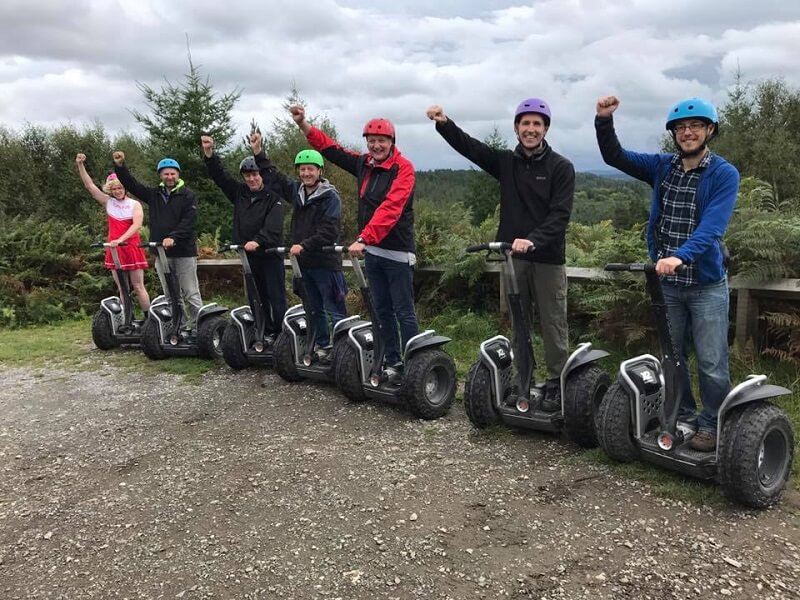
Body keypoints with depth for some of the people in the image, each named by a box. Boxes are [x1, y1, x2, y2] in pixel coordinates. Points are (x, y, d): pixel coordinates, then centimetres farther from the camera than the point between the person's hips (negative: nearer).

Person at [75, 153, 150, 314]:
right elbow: (89, 185, 3)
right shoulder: (108, 202, 7)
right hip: (114, 250, 3)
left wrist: (121, 239, -31)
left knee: (138, 287, 0)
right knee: (122, 290, 6)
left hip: (132, 249, -3)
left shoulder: (135, 205, -2)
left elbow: (137, 225, -18)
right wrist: (80, 165, -9)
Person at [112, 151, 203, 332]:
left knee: (191, 294, -3)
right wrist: (120, 166, -1)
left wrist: (173, 237, -26)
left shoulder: (188, 195, -2)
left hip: (184, 251, -5)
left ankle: (198, 327, 0)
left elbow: (189, 221, -14)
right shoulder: (154, 194, 13)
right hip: (161, 252, 5)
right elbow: (131, 184, 14)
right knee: (170, 295, 10)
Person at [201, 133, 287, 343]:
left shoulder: (273, 197, -7)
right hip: (248, 255, 5)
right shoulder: (240, 193, 10)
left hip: (270, 253, -5)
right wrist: (209, 153, -7)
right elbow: (219, 176, 8)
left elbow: (272, 227, -20)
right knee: (258, 298, 11)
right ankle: (267, 333, 19)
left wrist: (258, 241, -36)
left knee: (277, 298, -3)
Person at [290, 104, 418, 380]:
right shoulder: (363, 164, 8)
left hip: (397, 252, -7)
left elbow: (390, 209, -25)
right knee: (383, 311, 12)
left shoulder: (403, 168, -12)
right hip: (372, 250, 7)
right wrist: (303, 124, 7)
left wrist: (363, 238, -34)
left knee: (404, 312, -2)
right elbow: (330, 148, 17)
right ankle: (392, 361, 22)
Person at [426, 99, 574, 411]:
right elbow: (469, 146, 1)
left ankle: (557, 383, 14)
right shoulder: (506, 162, 9)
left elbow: (560, 214, -13)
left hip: (548, 258, -3)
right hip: (513, 257, 4)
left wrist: (532, 240, -28)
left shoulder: (561, 167, -3)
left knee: (553, 324, 3)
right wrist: (444, 123, -16)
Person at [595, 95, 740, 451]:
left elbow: (712, 226, -21)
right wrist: (604, 121, -15)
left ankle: (712, 425, 19)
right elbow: (614, 156, 2)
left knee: (711, 362, 3)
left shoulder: (724, 174, -9)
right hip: (667, 282, 5)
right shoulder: (661, 168, 5)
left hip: (707, 283, -4)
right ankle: (683, 417, 30)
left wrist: (680, 256, -37)